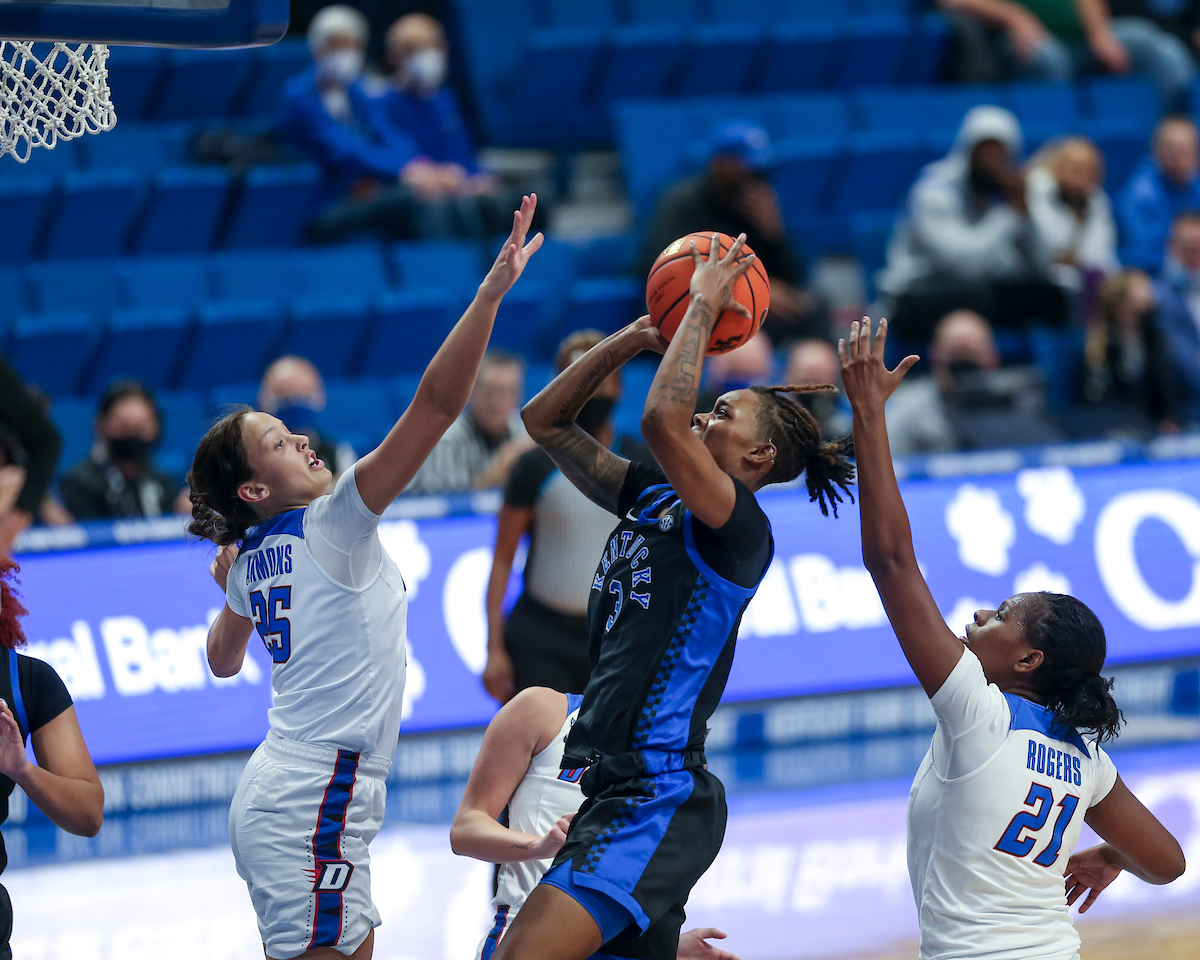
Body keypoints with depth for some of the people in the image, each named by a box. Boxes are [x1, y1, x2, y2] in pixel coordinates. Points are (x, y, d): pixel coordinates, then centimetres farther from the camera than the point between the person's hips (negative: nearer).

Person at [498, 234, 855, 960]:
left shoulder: (740, 526, -10)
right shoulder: (651, 498, 15)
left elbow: (662, 420, -26)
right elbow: (545, 420, 20)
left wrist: (704, 307, -14)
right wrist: (634, 338, 12)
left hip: (659, 796, -10)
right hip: (611, 790, 10)